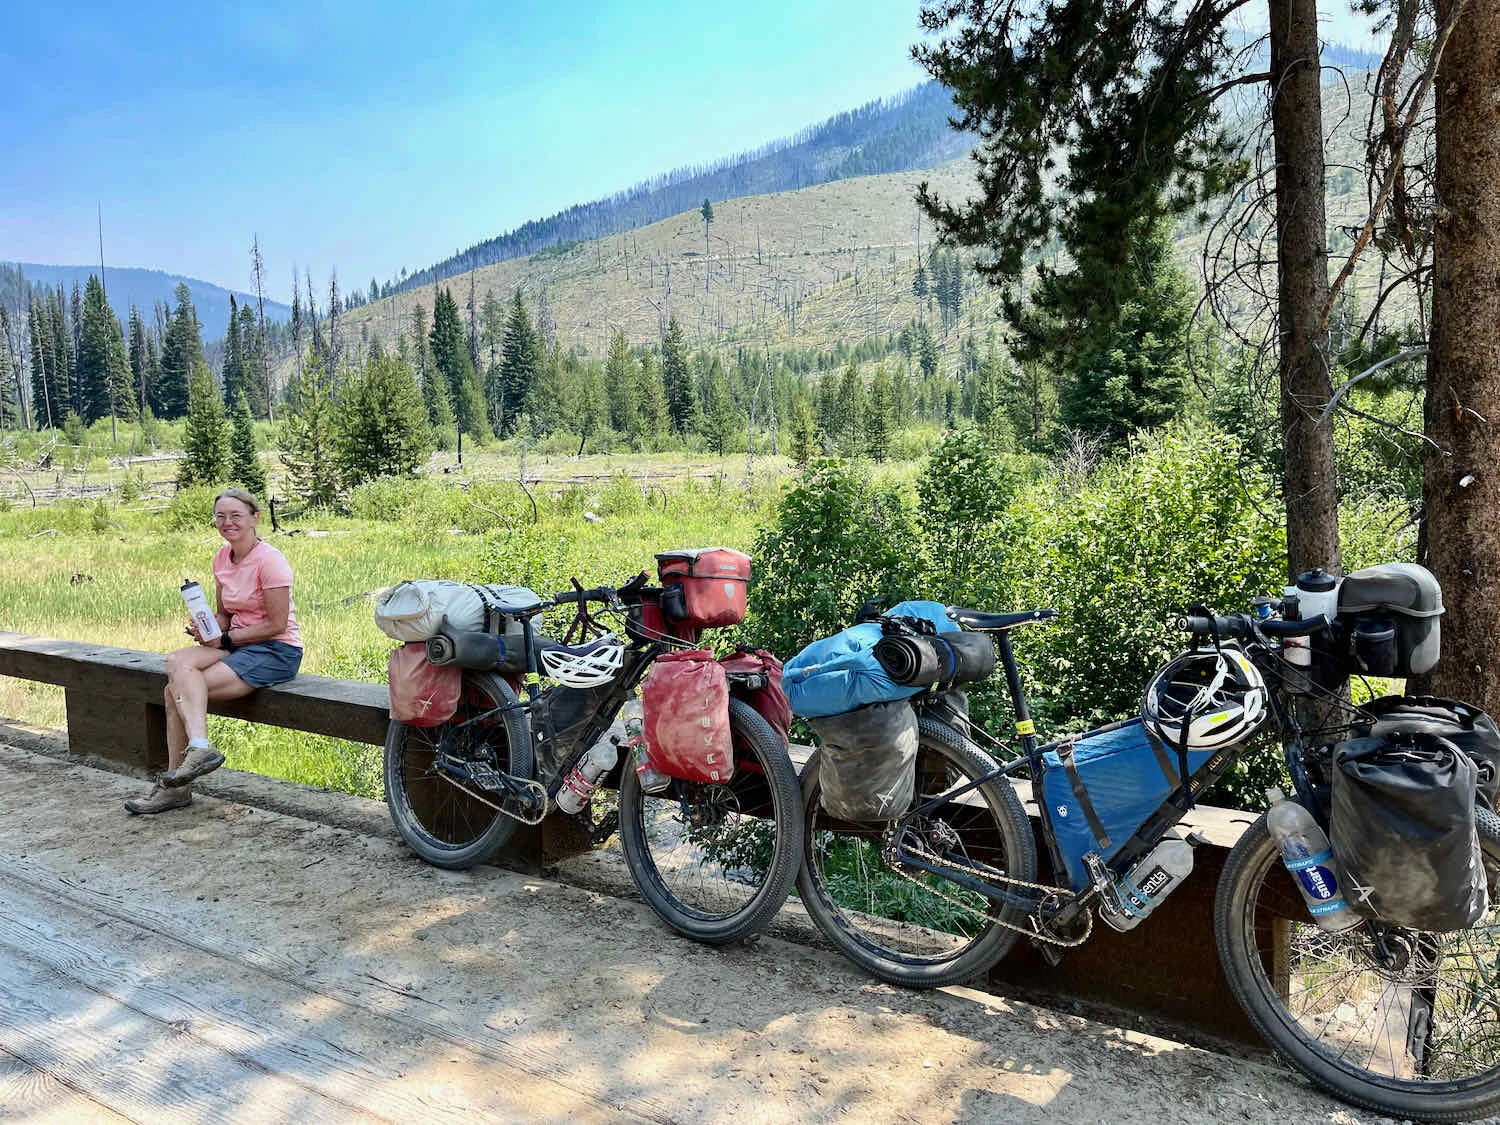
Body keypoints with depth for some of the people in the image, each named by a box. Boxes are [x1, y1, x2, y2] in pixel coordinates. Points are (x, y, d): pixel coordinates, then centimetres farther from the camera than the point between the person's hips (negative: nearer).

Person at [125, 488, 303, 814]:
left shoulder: (269, 560, -15)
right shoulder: (222, 558, 10)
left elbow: (277, 624, -15)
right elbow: (224, 613, 17)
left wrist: (226, 639, -12)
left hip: (277, 651, -8)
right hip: (236, 643, 8)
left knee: (177, 689, -21)